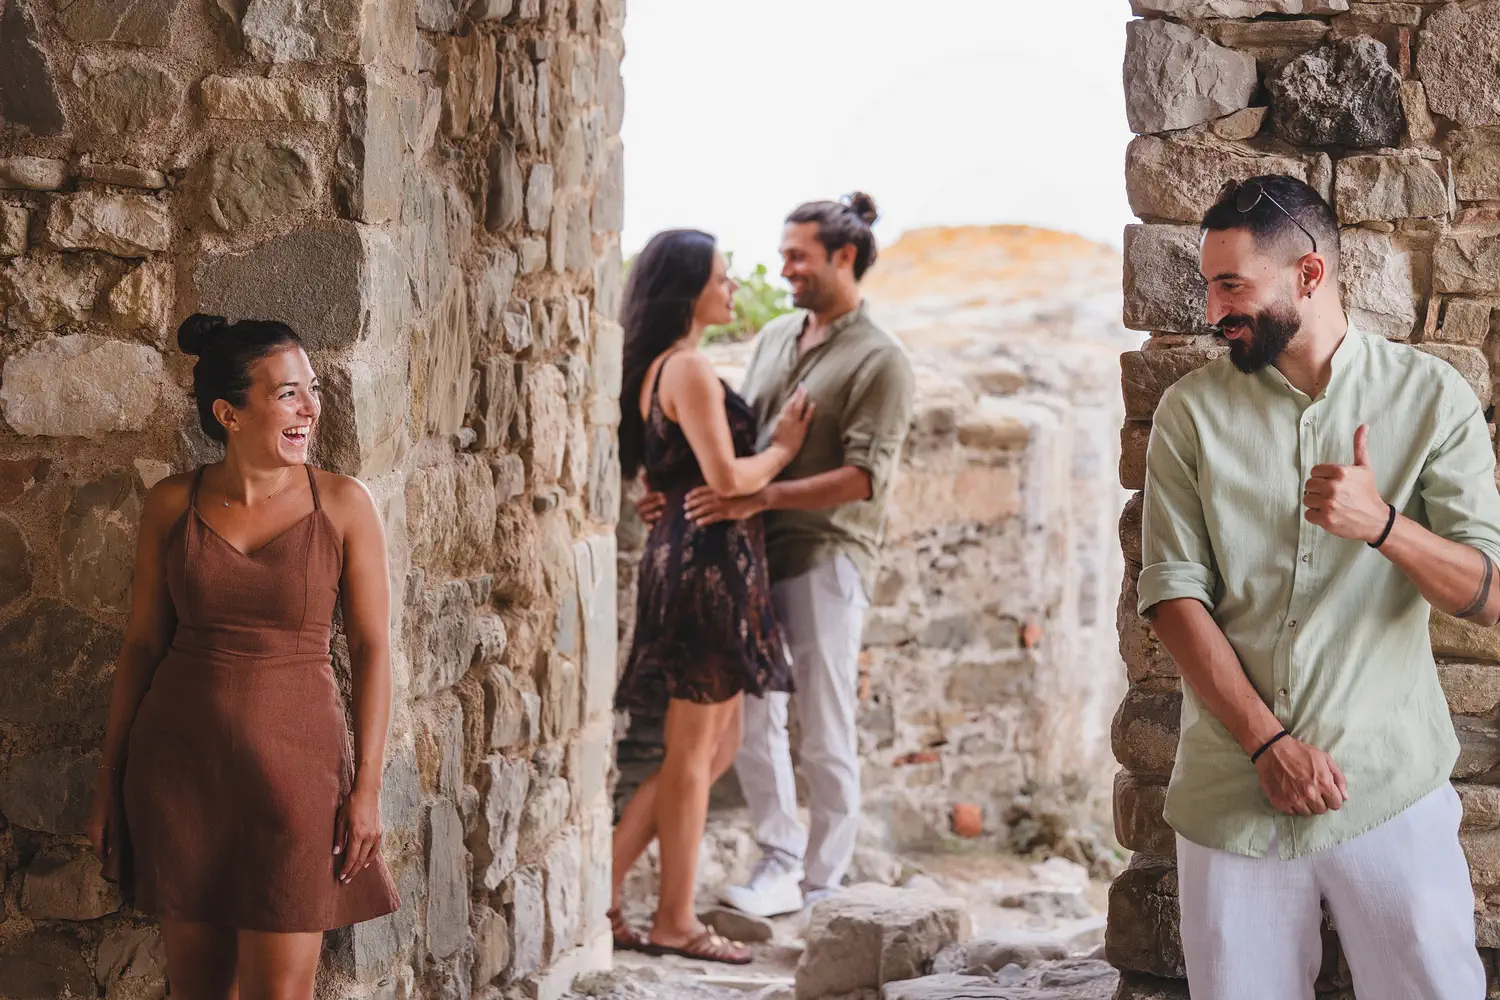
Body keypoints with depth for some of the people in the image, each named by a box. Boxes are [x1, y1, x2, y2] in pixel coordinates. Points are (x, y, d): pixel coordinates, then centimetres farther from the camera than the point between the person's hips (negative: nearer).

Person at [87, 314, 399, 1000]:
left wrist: (367, 786, -7)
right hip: (178, 764, 2)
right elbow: (142, 644, 6)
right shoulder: (172, 505, 1)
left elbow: (371, 647, -2)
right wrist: (109, 781, 6)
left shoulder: (343, 505, -3)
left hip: (293, 763, -2)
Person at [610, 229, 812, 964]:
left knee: (715, 744, 15)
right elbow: (725, 476, -19)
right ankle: (675, 922, 7)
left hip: (684, 555, 10)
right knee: (694, 748, -1)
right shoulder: (689, 368, -14)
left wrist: (771, 434, 15)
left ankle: (604, 890, 14)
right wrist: (783, 448, -3)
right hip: (709, 558, -10)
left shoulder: (656, 370, 17)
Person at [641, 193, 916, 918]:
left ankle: (822, 880, 10)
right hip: (758, 553, 7)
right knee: (750, 715, 8)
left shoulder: (879, 362, -9)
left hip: (826, 556, -7)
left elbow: (863, 477, -18)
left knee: (824, 730, 0)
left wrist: (758, 498, -26)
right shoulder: (774, 338, 13)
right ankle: (780, 859, 19)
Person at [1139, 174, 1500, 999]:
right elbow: (1173, 593, -1)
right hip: (1233, 796, 1)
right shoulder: (1192, 412, 4)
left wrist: (1383, 524, -21)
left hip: (1390, 792, -1)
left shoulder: (1431, 397, 2)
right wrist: (1269, 743, -11)